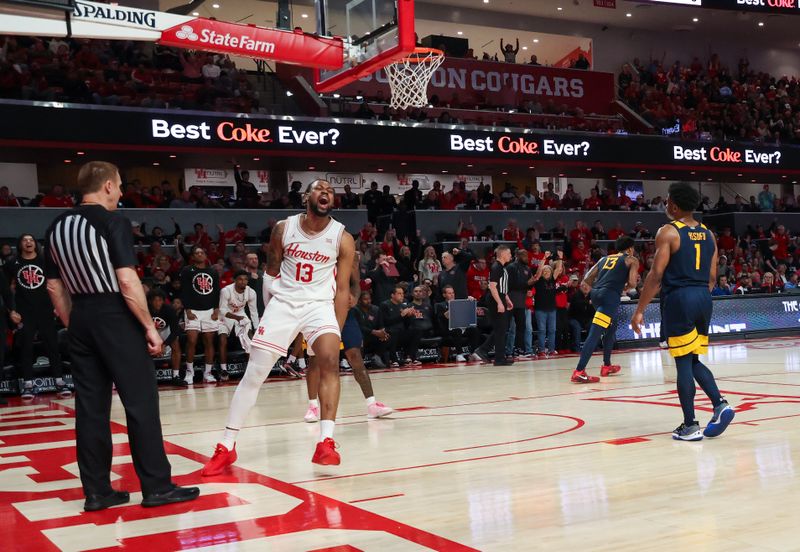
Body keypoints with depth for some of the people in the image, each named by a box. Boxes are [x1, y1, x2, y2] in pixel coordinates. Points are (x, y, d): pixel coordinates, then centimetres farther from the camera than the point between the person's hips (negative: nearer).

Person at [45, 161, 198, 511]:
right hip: (115, 316, -7)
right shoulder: (112, 221, -10)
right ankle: (156, 486, 2)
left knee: (90, 406, 9)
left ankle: (96, 491, 13)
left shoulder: (58, 226, 11)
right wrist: (149, 326, -12)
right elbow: (127, 281, -18)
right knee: (141, 402, -1)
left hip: (81, 317, 7)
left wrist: (74, 327, 20)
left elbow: (54, 287, 13)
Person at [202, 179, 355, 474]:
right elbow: (271, 270, 10)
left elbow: (342, 289, -4)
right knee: (253, 374, -3)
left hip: (320, 304, -1)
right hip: (283, 302, 1)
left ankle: (326, 443, -24)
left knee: (330, 362, -25)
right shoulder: (284, 228, -4)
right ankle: (226, 447, 6)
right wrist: (270, 311, 9)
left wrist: (337, 332, -10)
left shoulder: (343, 239, -6)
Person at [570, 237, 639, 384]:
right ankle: (579, 372, -24)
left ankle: (606, 366, 32)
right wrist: (626, 287, 20)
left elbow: (587, 278, 18)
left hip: (596, 294, 7)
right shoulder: (632, 260, 13)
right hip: (610, 296, -7)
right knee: (595, 333, -14)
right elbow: (632, 282, -1)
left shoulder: (605, 258, 27)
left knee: (611, 328, 28)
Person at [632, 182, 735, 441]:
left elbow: (656, 275, -13)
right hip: (704, 298, 6)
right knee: (694, 361, 17)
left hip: (679, 299, -6)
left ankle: (690, 426, 2)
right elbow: (712, 277, 14)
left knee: (684, 363, 0)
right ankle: (720, 404, -1)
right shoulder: (708, 234, 13)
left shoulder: (668, 232, -7)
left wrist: (639, 310, -9)